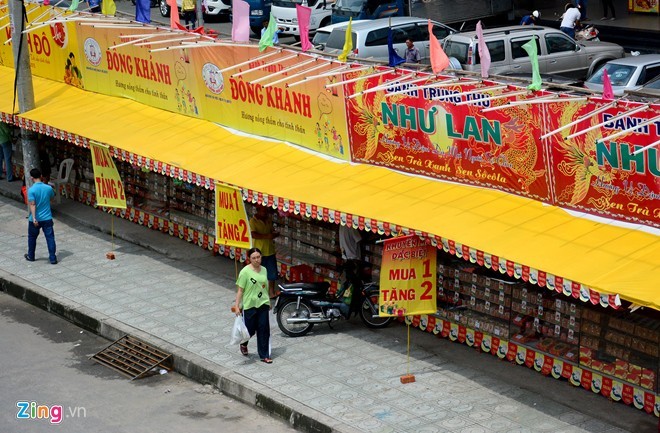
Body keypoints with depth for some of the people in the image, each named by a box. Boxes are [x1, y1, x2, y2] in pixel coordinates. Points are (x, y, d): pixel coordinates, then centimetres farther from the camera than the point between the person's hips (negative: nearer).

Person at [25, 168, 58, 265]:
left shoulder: (31, 190, -15)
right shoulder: (48, 188, -4)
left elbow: (32, 205, -21)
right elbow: (52, 198, 16)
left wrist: (34, 218, -24)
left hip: (35, 219, -2)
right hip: (47, 218, 2)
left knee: (32, 238, 18)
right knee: (50, 238, 5)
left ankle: (31, 256, 31)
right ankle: (53, 258, 1)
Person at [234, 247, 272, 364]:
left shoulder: (264, 270, 5)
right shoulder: (245, 272, -13)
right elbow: (240, 290, -12)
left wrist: (268, 302, 22)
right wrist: (237, 306, -15)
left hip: (263, 304, 4)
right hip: (249, 305, -4)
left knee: (264, 330, 2)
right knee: (250, 330, 8)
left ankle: (264, 355, 10)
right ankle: (243, 344, 41)